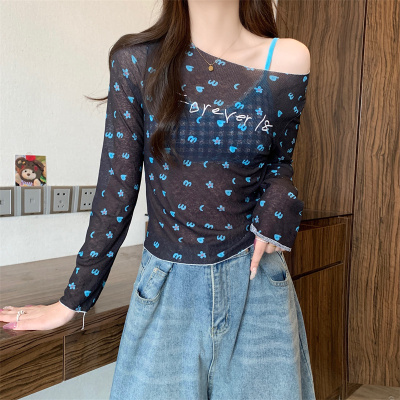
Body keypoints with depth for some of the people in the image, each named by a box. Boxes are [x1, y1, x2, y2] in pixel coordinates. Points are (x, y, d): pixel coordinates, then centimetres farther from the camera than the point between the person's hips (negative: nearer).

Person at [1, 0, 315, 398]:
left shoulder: (287, 63, -3)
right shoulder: (137, 61, -5)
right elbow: (116, 188, -2)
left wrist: (279, 205, -11)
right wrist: (73, 299, 3)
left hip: (255, 283, 1)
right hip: (167, 287, 0)